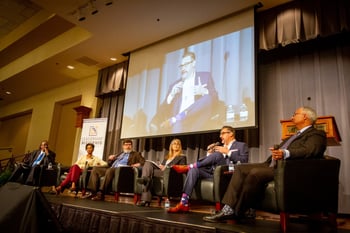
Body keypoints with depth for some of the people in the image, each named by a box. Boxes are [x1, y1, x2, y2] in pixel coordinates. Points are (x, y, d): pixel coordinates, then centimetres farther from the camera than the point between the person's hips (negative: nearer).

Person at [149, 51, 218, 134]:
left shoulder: (205, 76, 20)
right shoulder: (175, 85, 23)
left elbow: (214, 97, 8)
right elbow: (163, 110, 15)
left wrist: (205, 92, -13)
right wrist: (171, 95, -3)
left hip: (198, 120, 0)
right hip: (176, 124, 1)